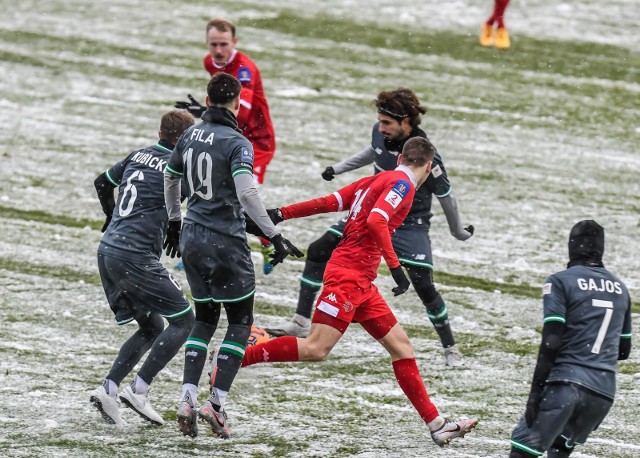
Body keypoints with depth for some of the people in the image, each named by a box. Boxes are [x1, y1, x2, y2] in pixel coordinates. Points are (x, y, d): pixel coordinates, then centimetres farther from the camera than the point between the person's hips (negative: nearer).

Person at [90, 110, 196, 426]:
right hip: (136, 256, -8)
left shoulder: (139, 156, 13)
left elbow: (102, 183, 27)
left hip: (108, 250, 8)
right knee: (183, 321, 2)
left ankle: (108, 389, 1)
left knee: (151, 328, 17)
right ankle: (139, 391, -8)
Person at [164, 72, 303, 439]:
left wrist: (174, 222, 35)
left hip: (191, 240, 6)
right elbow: (246, 193, -26)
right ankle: (217, 403, -3)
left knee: (205, 318, 17)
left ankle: (188, 399, 3)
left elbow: (170, 179, 21)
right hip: (226, 243, -6)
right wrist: (274, 235, -22)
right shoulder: (237, 143, -14)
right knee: (241, 321, 6)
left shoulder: (190, 136, 7)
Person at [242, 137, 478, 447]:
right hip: (349, 273, -10)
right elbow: (376, 221, -21)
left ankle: (436, 424, 8)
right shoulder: (402, 183, -6)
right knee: (316, 349, -16)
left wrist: (282, 214, 8)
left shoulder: (379, 179, 19)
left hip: (361, 282, 10)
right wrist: (395, 266, -21)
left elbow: (328, 202, 12)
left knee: (400, 345, 8)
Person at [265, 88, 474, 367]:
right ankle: (301, 322, 8)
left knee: (424, 286, -14)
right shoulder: (381, 134, -12)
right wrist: (339, 168, 20)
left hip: (409, 226, -6)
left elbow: (445, 196, -12)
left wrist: (458, 231, 1)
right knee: (318, 251, -2)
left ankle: (451, 349, 7)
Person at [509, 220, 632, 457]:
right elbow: (624, 349, 22)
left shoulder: (561, 282, -1)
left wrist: (536, 392, -9)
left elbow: (551, 342, -10)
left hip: (566, 384, -6)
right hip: (604, 393, 6)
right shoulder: (620, 289, 16)